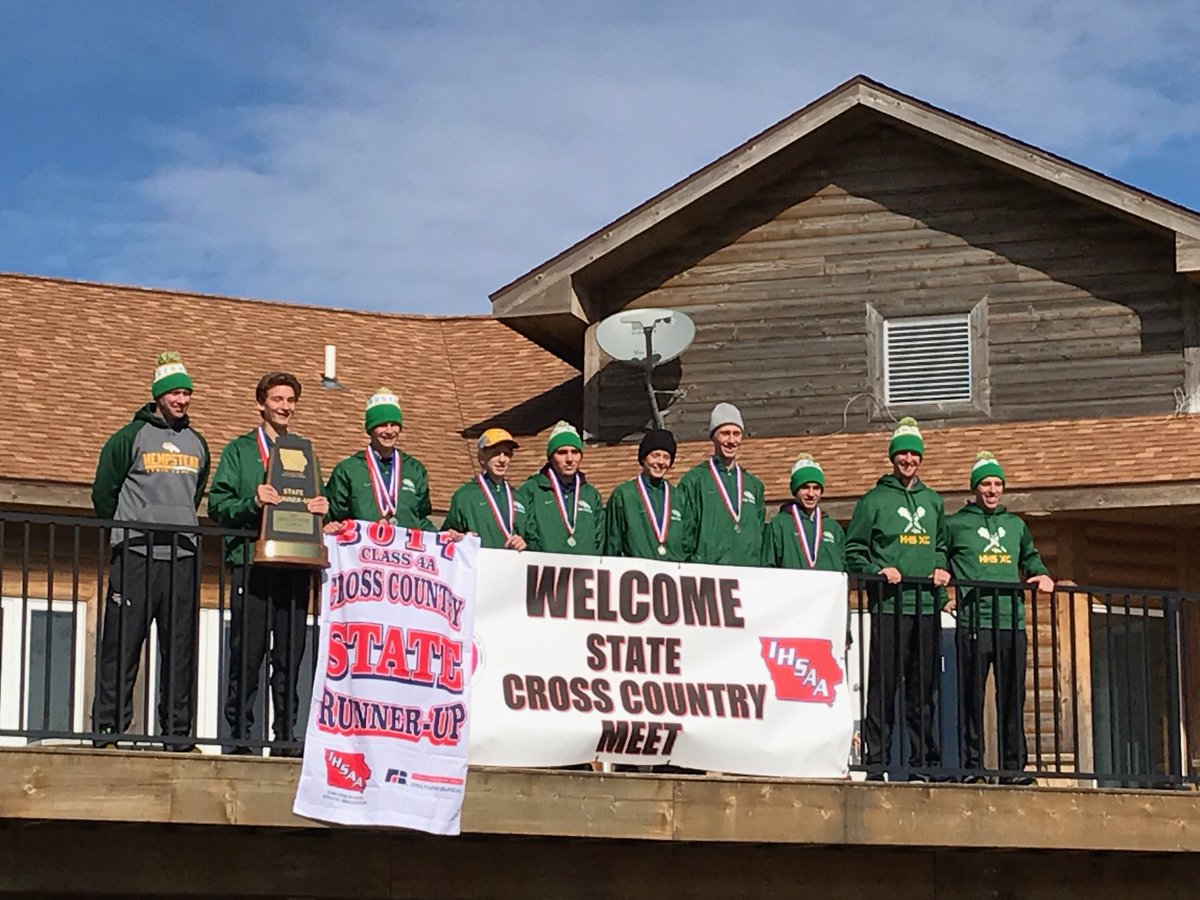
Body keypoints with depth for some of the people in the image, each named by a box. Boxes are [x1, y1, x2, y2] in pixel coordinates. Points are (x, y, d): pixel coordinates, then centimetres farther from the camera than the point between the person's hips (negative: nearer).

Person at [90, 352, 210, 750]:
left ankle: (177, 729, 7)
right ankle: (109, 725, -2)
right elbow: (103, 491, 6)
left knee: (180, 646, 3)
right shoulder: (130, 437, 1)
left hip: (182, 556, 4)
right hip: (135, 555, -4)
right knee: (122, 643, -5)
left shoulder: (197, 444, 16)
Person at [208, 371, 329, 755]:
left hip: (297, 566, 3)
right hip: (252, 562, -3)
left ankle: (285, 735, 6)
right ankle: (239, 734, 0)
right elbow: (219, 506, 2)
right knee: (246, 654, -4)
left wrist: (321, 508, -3)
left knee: (290, 655, 2)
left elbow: (319, 504, 20)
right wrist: (253, 503, -16)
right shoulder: (240, 450, 9)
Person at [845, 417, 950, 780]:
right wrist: (879, 570, -13)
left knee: (924, 688, 6)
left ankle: (922, 762, 9)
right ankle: (876, 761, -5)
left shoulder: (932, 501, 18)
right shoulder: (874, 500, 3)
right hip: (889, 605, -5)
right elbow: (853, 550, 2)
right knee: (883, 685, -7)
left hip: (927, 606, 5)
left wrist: (942, 568, 8)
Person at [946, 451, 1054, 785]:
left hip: (1012, 621, 4)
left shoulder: (1015, 525, 20)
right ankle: (970, 765, 0)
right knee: (971, 697, -4)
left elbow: (1030, 557, 30)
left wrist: (1041, 575, 11)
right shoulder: (955, 524, 8)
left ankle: (1013, 765, 4)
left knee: (1013, 697, 2)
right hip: (974, 622, -4)